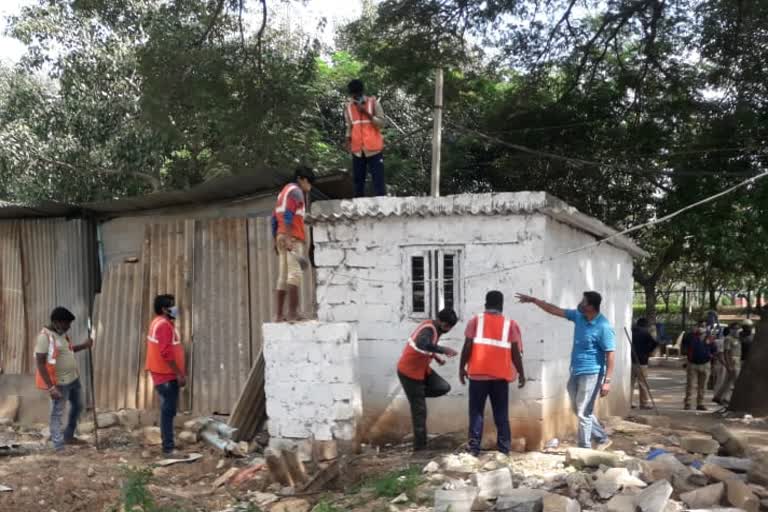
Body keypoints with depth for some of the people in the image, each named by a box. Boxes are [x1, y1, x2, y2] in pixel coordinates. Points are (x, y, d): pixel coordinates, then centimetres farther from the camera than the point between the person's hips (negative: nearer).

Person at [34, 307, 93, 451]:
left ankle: (68, 436, 37)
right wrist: (51, 387, -27)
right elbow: (40, 363, -23)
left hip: (73, 378, 9)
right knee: (57, 413, -1)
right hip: (59, 383, -9)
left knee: (78, 406, 22)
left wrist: (84, 346, 9)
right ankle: (58, 447, 5)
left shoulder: (61, 333, 6)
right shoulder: (44, 336, -21)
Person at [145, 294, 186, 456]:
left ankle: (168, 442, 23)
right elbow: (167, 353, -25)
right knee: (168, 411, -7)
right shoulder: (164, 325, -18)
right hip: (167, 375, -10)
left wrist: (180, 372, 21)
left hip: (165, 374, 10)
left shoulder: (159, 323, 14)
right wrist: (179, 374, -21)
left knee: (168, 410, 16)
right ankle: (168, 447, -4)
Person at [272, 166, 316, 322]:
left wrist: (276, 241, 20)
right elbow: (288, 214, -16)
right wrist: (288, 239, -24)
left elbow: (274, 219, 22)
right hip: (292, 238, -9)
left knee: (282, 278, 3)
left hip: (281, 239, 9)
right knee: (295, 274, -16)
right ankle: (292, 313, -25)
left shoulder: (283, 192, 25)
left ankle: (278, 314, -3)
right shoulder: (295, 191, -3)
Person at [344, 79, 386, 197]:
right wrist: (348, 139, 0)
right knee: (358, 180, 7)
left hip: (374, 149, -4)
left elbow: (381, 123, -8)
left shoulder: (373, 103, -2)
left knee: (378, 180, -6)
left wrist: (366, 113, -17)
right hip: (357, 150, 4)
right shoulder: (348, 107, 8)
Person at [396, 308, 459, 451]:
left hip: (422, 369, 8)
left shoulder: (435, 328, 3)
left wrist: (437, 358, 7)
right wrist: (443, 350, -47)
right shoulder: (429, 329, -25)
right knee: (419, 410, -3)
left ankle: (418, 393, 15)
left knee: (443, 387, -5)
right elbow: (422, 344, -48)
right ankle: (420, 447, 6)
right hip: (409, 371, -8)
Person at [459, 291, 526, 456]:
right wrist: (521, 373, 10)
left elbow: (468, 347, -4)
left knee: (476, 411, 6)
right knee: (501, 413, 10)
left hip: (478, 373, -1)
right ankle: (504, 447, 9)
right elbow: (515, 352, 1)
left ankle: (474, 447, 2)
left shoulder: (476, 321, 1)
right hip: (500, 375, 1)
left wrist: (462, 367, 6)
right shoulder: (510, 324, 4)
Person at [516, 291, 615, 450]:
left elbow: (610, 355, -18)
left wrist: (607, 381, -20)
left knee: (583, 413, -4)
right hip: (576, 372, 8)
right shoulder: (578, 316, 3)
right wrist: (533, 300, 11)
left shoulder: (604, 327, -18)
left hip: (591, 374, -8)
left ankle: (584, 449, 6)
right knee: (579, 410, 17)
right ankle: (602, 439, 30)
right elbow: (555, 310, 12)